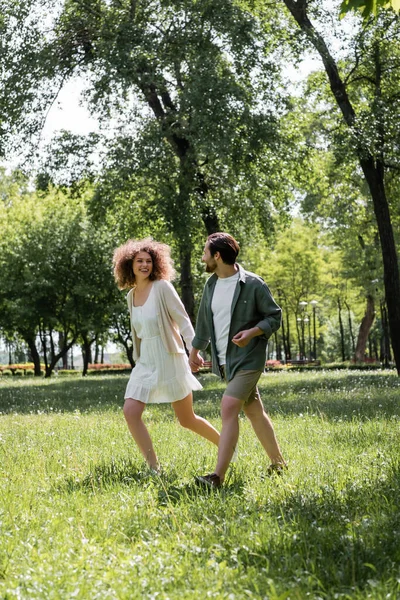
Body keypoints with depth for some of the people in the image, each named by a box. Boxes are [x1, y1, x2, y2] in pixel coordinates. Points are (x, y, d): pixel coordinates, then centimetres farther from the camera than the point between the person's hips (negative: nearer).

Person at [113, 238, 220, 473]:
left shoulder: (162, 287, -11)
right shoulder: (131, 295, 8)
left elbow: (183, 320, -15)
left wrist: (194, 350, -26)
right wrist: (138, 359, 18)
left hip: (170, 361, -6)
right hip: (145, 364, 6)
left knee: (187, 420, 4)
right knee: (130, 412, -11)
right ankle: (154, 467, -4)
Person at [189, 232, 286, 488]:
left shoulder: (253, 284, -13)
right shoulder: (211, 284, 7)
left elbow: (275, 316, -7)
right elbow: (204, 320, 20)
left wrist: (252, 332, -23)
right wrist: (195, 350, 27)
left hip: (248, 359, -7)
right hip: (225, 361, 7)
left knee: (229, 409, -18)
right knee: (254, 412, 14)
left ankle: (218, 476, -20)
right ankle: (278, 462, 28)